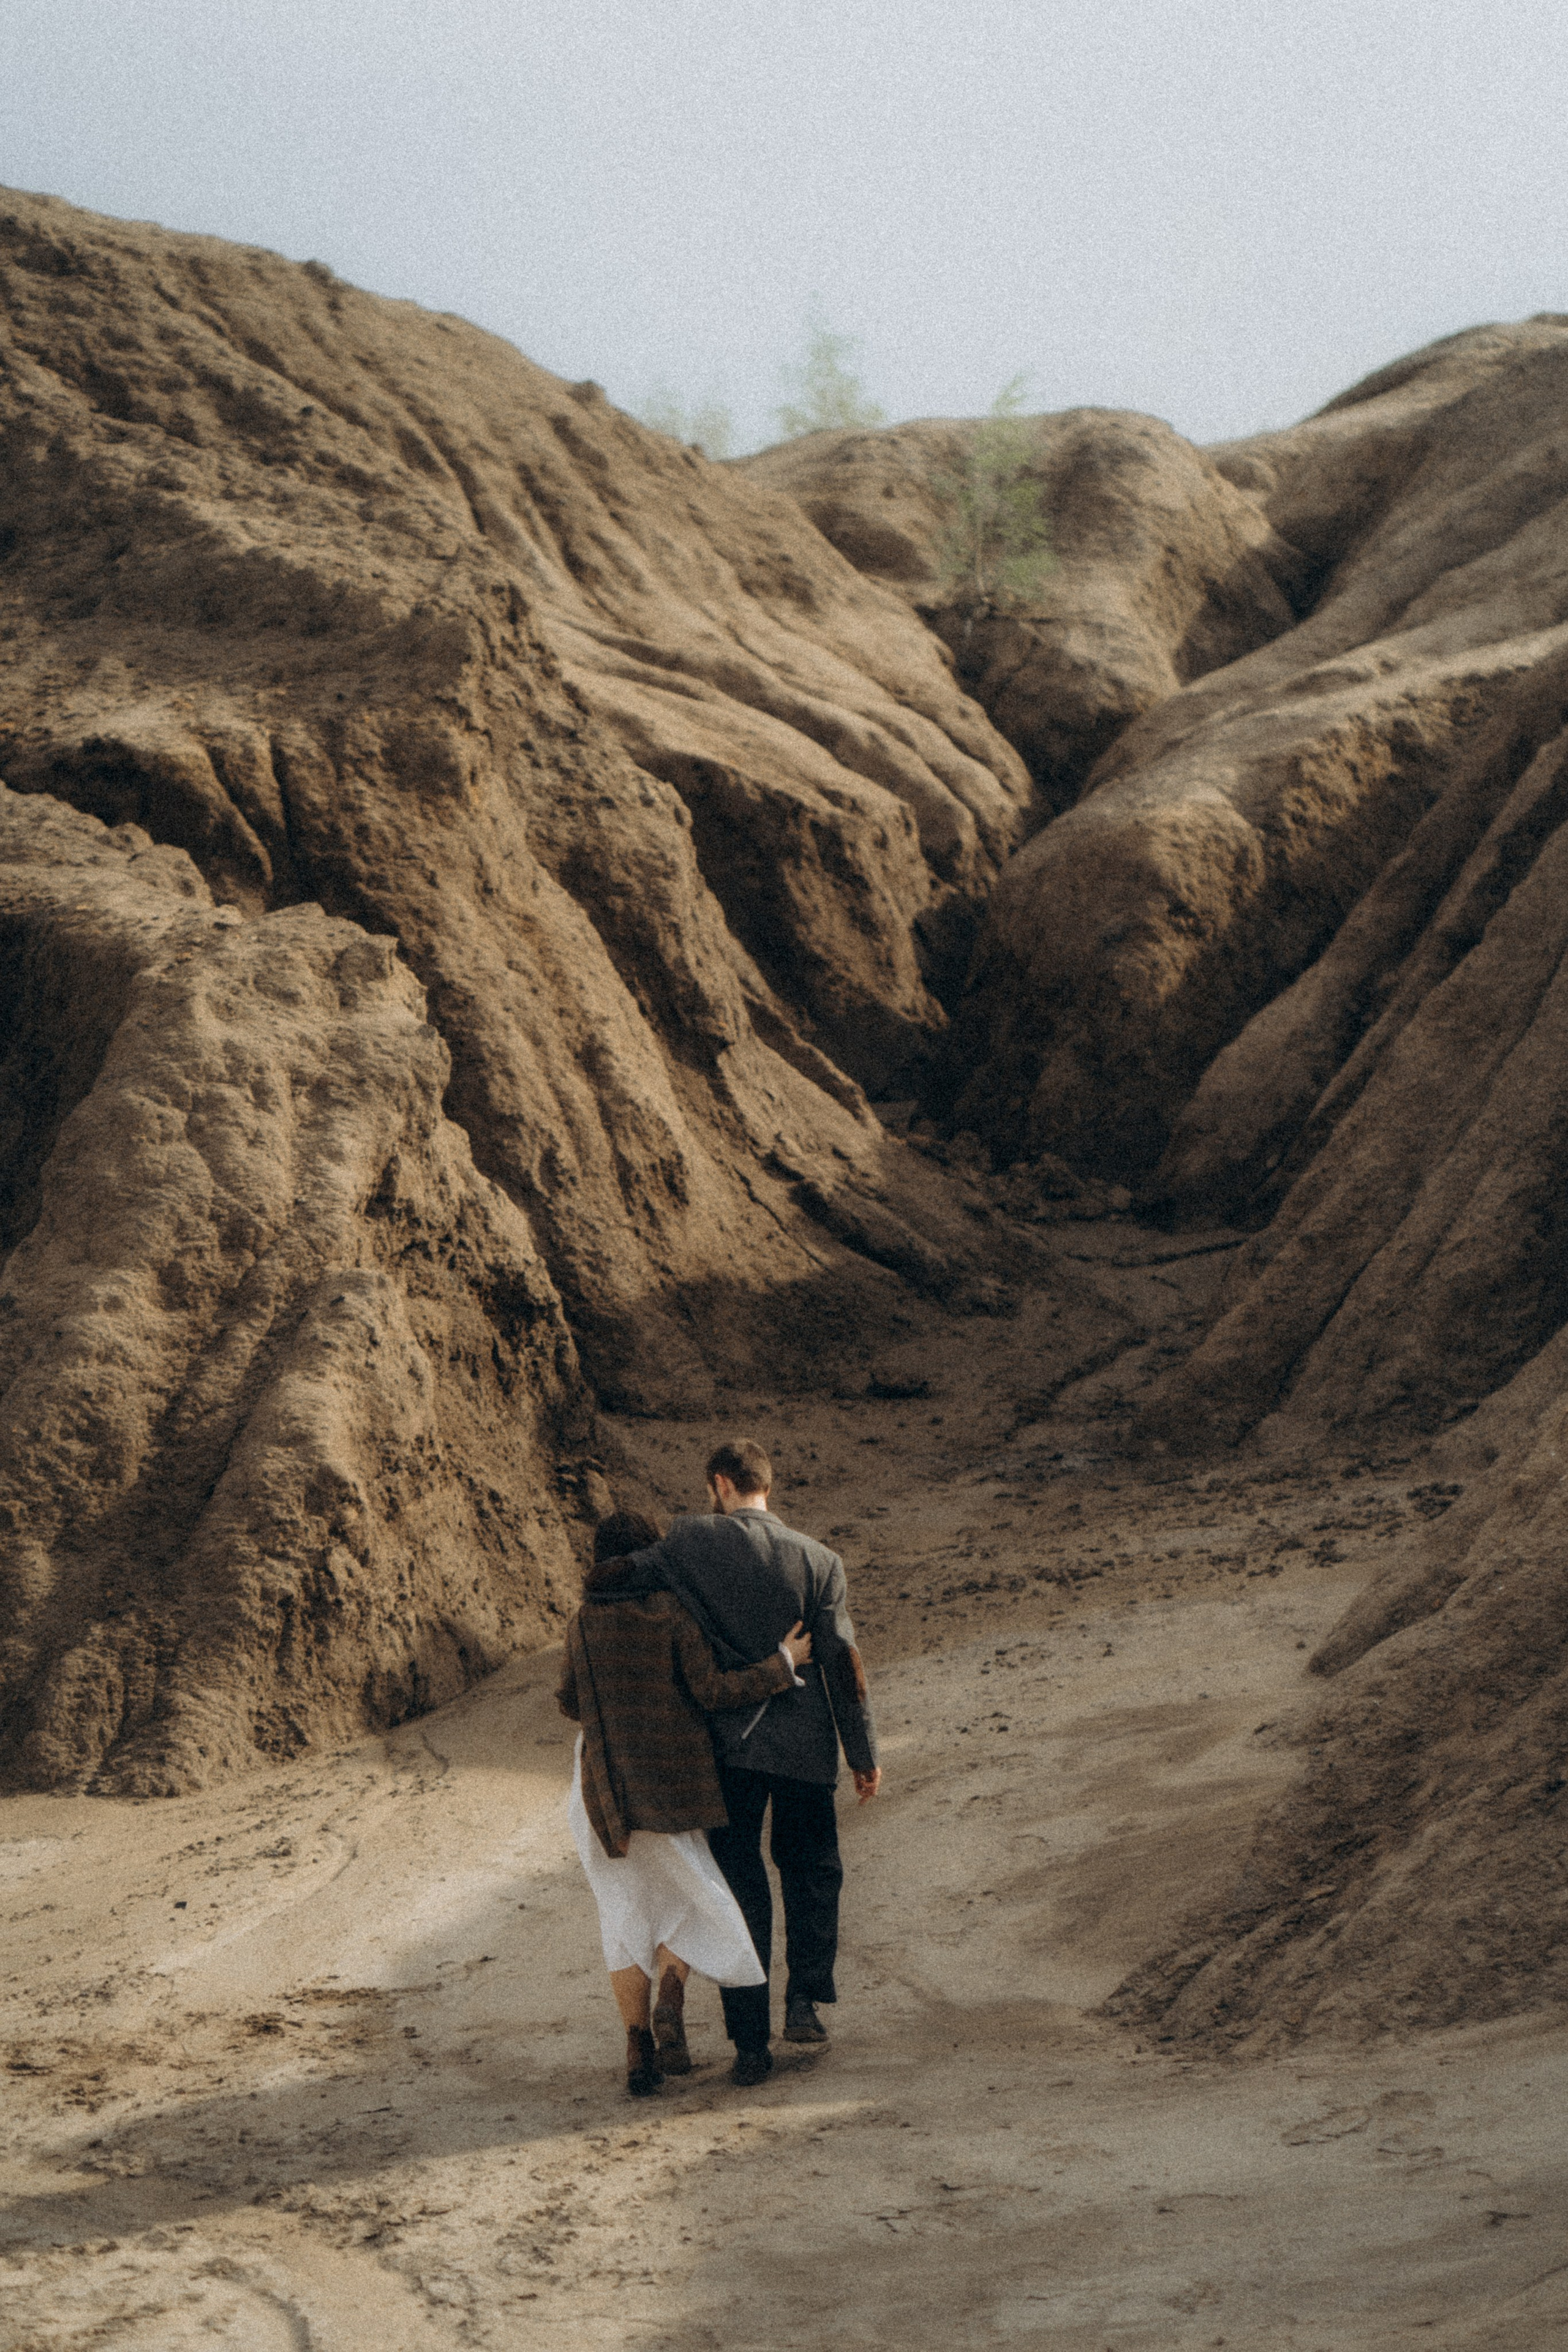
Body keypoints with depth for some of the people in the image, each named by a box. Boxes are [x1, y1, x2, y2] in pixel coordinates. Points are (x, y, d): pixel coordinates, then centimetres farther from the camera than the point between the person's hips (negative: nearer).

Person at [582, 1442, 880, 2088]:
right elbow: (843, 1662, -4)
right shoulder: (819, 1560, -5)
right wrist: (863, 1753, 3)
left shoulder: (691, 1542, -7)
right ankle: (806, 1998, 6)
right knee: (811, 1867, 20)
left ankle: (750, 2041, 6)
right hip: (803, 1743, 1)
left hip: (727, 1743, 0)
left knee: (738, 1887, 7)